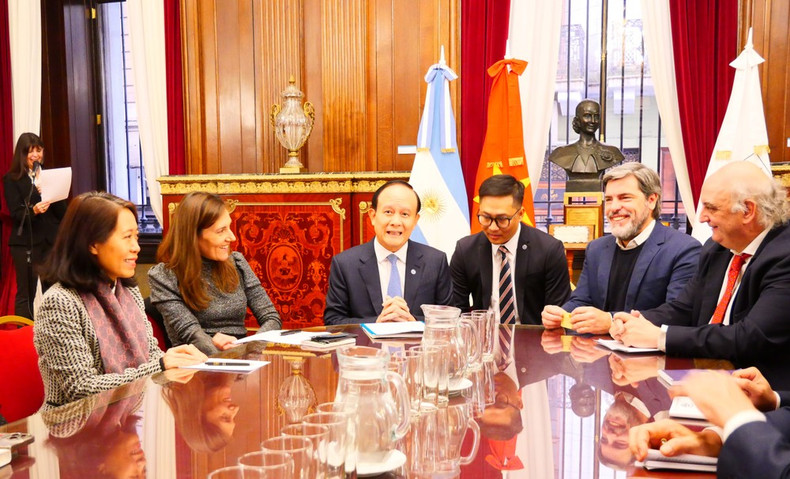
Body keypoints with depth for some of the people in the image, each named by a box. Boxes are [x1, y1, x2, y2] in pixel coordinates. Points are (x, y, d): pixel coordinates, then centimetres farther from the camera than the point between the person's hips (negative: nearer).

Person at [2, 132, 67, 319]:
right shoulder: (11, 179, 1)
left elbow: (62, 211, 7)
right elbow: (15, 213, -7)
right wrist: (33, 210, -26)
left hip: (52, 239, 3)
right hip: (25, 241, -3)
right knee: (26, 293, 0)